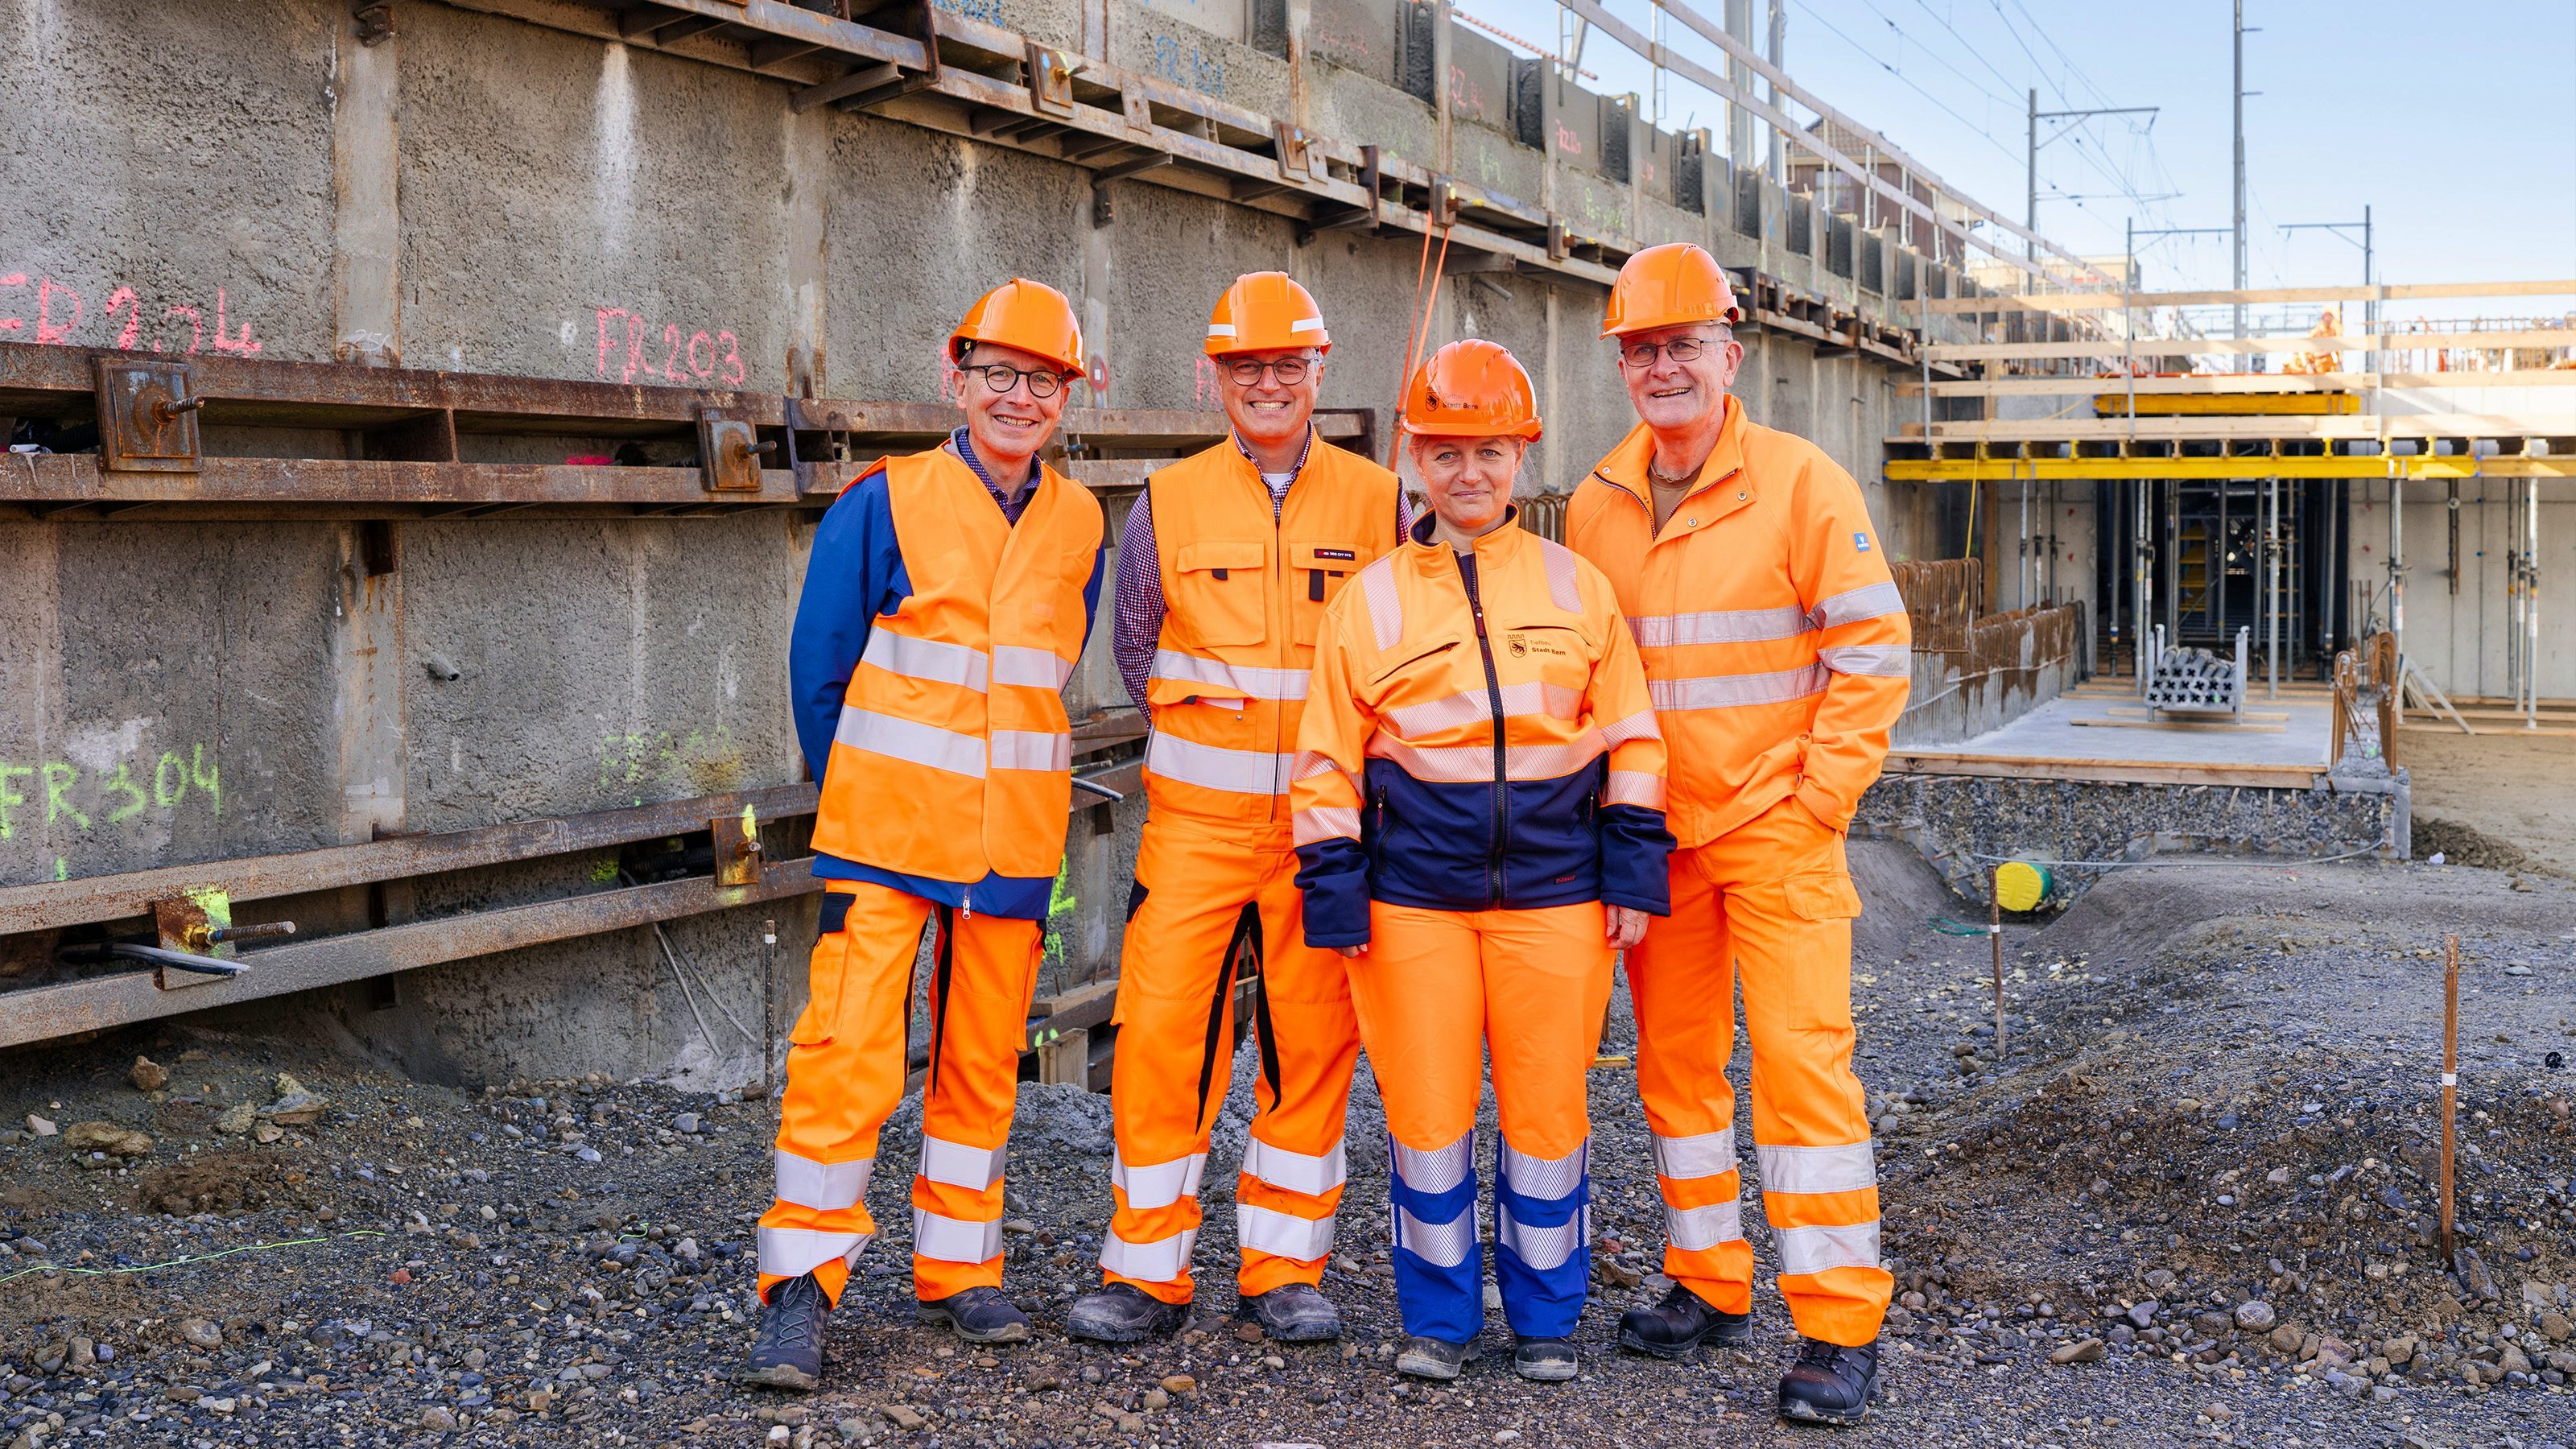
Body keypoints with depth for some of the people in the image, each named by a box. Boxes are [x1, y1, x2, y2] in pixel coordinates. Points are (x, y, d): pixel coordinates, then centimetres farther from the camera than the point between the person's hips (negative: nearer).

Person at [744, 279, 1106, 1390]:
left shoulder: (1077, 525, 8)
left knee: (984, 1059, 12)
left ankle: (958, 1269, 25)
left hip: (1015, 839, 4)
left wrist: (1014, 795, 14)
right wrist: (851, 797, 8)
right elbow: (819, 666, 1)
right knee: (850, 1051, -9)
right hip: (885, 832, -4)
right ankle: (799, 1287, 1)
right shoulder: (885, 504, -5)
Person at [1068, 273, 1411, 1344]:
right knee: (1162, 1027, -4)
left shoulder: (1377, 502, 4)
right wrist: (1199, 732, 11)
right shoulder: (1167, 504, 5)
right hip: (1195, 814, 0)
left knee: (1313, 1036, 4)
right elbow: (1134, 650, 16)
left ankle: (1284, 1268, 17)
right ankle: (1146, 1270, 9)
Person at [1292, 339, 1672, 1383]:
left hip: (1554, 892, 0)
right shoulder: (1370, 599, 5)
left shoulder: (1576, 586, 7)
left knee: (1546, 1111, 5)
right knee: (1425, 1113, 3)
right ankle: (1437, 1317, 21)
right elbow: (1328, 759, 6)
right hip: (1414, 895, 0)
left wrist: (1633, 871, 3)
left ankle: (1546, 1319, 23)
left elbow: (1631, 736, 9)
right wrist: (1334, 894, 0)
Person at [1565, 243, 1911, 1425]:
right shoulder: (1596, 505, 6)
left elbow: (1874, 650, -7)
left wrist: (1818, 796, -11)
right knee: (1674, 1057, 10)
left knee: (1801, 1057, -8)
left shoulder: (1801, 483, -7)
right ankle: (1709, 1285, 25)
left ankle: (1839, 1327, -1)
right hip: (1653, 835, 5)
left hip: (1777, 826, -5)